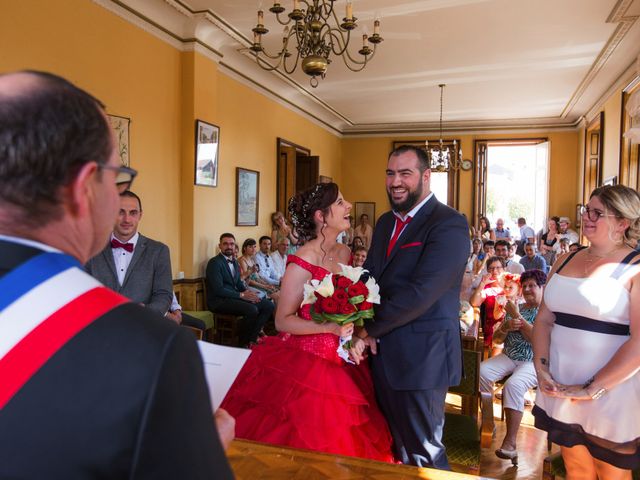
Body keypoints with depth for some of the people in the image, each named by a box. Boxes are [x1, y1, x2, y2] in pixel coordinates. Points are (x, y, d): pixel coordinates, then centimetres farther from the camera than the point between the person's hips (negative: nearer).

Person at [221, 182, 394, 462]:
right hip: (301, 366, -6)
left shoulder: (344, 253, 5)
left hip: (340, 364, 7)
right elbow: (283, 321, -15)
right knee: (298, 447, 3)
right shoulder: (302, 263, -16)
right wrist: (329, 328, -25)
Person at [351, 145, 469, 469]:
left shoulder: (449, 224, -15)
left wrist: (370, 329, -15)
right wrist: (363, 330, -9)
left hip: (421, 357, -8)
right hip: (382, 354, 8)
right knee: (396, 448, 22)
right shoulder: (386, 222, 12)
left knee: (423, 455, 9)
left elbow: (421, 292, -24)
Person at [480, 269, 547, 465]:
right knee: (481, 371, -23)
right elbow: (496, 339, 14)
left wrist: (517, 316, -15)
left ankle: (510, 443, -29)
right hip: (509, 357, 6)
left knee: (513, 385, -33)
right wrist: (506, 326, -7)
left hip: (534, 362, -5)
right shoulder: (516, 308, 15)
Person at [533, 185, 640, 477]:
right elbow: (544, 319, 10)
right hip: (561, 392, 5)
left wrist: (591, 389, -18)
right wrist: (541, 367, -3)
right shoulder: (565, 261, 8)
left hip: (611, 397, -5)